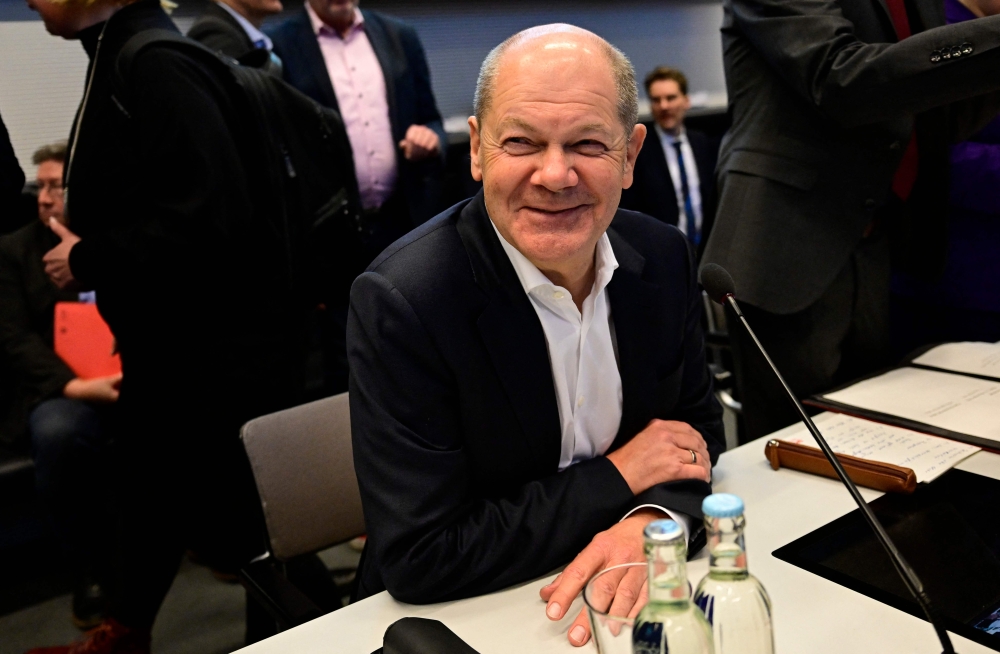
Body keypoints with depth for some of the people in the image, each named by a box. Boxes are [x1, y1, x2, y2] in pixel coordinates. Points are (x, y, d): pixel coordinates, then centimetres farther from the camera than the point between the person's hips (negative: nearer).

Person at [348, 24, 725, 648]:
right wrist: (617, 476, -17)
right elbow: (417, 560, -21)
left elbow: (698, 429, 4)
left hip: (630, 594, 6)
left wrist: (651, 521, -18)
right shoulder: (398, 302, -22)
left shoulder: (665, 256, -5)